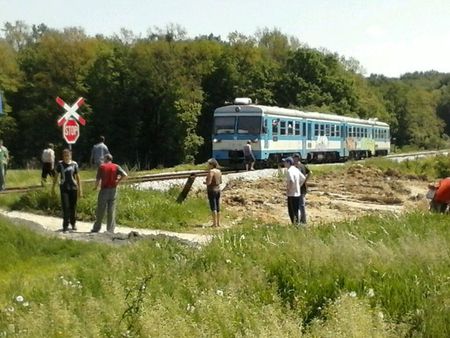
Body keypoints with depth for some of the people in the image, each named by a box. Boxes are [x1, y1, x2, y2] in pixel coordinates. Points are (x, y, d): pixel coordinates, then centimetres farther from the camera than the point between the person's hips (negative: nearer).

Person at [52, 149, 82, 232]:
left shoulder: (74, 164, 1)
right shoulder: (60, 164, 1)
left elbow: (77, 177, 6)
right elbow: (56, 176, 9)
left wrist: (80, 189, 5)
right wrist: (53, 187, 9)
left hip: (73, 188, 1)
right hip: (64, 188, -1)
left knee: (73, 207, 7)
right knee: (65, 206, -7)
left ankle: (73, 224, 23)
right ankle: (65, 225, -1)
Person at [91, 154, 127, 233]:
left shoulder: (102, 166, -2)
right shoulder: (116, 166, 2)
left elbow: (98, 179, -7)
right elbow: (124, 175, -11)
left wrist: (95, 187, 11)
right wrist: (118, 181, 3)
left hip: (104, 190, -2)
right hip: (113, 190, 2)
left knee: (100, 210, 7)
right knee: (111, 210, 6)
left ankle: (96, 228, 15)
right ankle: (110, 229, 6)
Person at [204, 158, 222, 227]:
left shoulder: (211, 171, -16)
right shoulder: (219, 171, 7)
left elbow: (208, 182, -20)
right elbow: (220, 182, 14)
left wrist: (204, 182, 0)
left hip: (211, 190, -8)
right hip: (218, 190, 8)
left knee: (213, 208, -5)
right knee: (218, 207, 11)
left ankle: (214, 223, -4)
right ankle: (218, 223, 15)